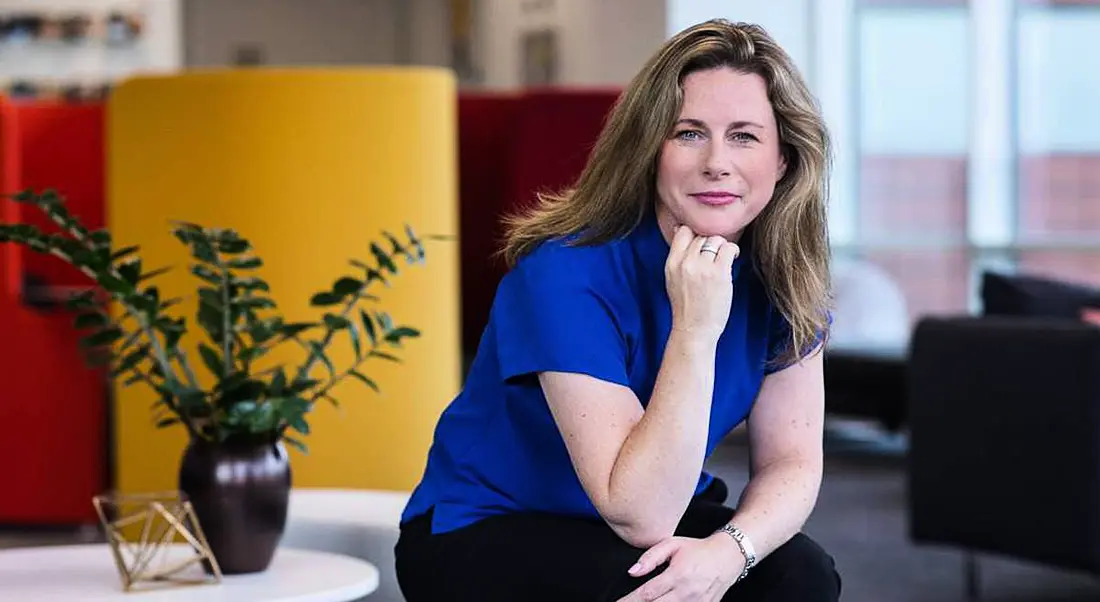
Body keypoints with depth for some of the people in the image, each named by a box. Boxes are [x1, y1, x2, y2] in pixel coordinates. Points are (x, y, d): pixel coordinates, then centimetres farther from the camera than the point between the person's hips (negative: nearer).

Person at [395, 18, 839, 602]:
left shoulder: (782, 273, -8)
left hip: (656, 516, 5)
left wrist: (729, 548, -29)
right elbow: (641, 515, -31)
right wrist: (695, 330, -39)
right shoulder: (567, 276, -27)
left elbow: (790, 461, -8)